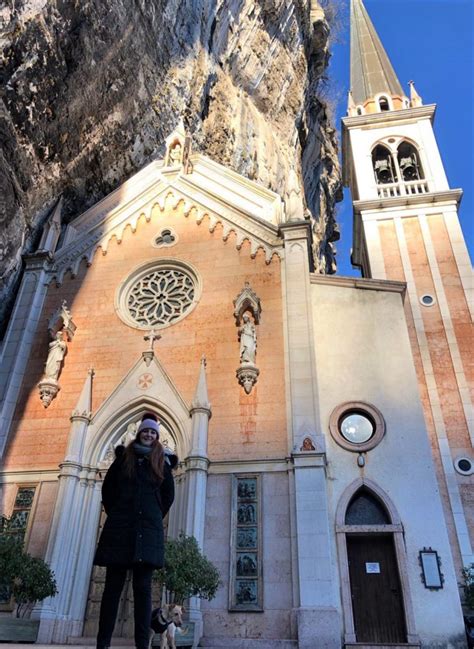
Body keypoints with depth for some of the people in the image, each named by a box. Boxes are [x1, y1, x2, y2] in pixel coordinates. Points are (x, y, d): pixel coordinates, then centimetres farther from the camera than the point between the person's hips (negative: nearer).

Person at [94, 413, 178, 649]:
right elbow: (107, 490, 12)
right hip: (119, 528, 0)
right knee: (113, 586, 3)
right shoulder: (123, 457, 8)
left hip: (148, 530, 0)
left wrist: (154, 518, 7)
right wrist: (115, 514, 7)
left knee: (143, 588, -1)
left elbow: (168, 496, 13)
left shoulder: (162, 462, 8)